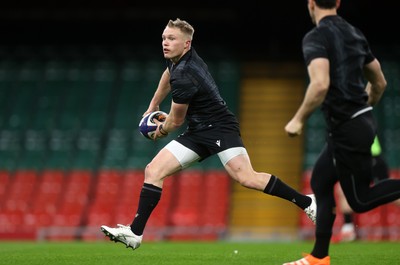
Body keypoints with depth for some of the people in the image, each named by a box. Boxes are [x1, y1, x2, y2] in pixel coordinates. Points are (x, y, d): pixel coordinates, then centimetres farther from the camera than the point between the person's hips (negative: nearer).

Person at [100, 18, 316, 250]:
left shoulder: (183, 77, -22)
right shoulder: (177, 57, 4)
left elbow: (176, 121, -8)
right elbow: (168, 74, 31)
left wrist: (161, 130, 14)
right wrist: (153, 106, 36)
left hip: (220, 127, -9)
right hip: (197, 133, 9)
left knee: (247, 178, -26)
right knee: (153, 171, -3)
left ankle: (306, 202, -13)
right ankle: (135, 233, -3)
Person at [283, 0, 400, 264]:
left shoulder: (316, 37, -13)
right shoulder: (355, 34, 12)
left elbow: (320, 84, -28)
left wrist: (298, 120, -16)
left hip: (347, 129, -9)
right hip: (363, 121, 9)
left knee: (360, 200, 1)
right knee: (320, 182, 17)